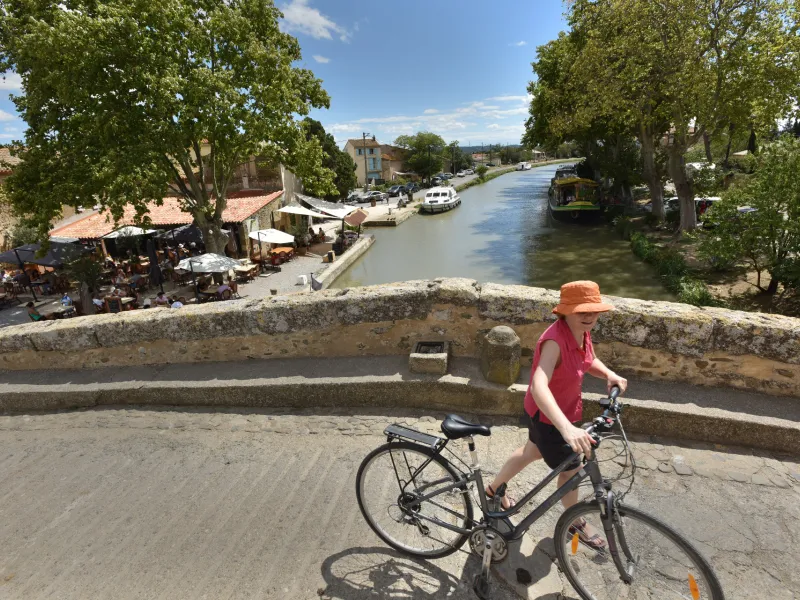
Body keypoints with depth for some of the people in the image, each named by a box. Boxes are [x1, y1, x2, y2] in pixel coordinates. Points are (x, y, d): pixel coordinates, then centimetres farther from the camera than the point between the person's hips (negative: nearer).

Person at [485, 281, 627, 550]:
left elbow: (589, 360, 10)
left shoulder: (581, 332, -9)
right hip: (547, 416, -9)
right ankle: (576, 522, 47)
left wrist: (609, 375, -11)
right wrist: (567, 428, -59)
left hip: (565, 410, 9)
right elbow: (539, 387, -48)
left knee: (532, 451, 29)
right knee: (571, 470, 14)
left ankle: (494, 488, 54)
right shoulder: (555, 340, -36)